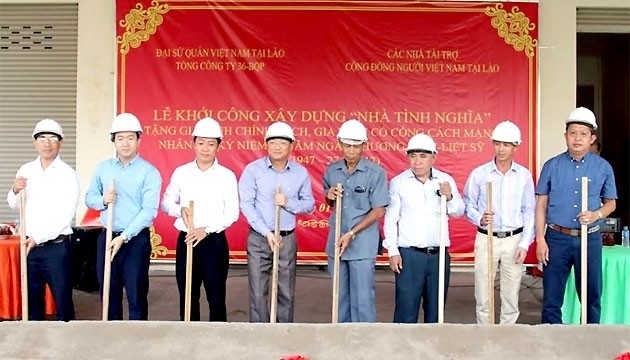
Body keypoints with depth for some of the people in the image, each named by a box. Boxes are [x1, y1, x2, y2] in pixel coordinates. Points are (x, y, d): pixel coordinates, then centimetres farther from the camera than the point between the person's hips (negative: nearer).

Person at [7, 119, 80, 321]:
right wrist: (15, 191, -8)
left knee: (62, 301, 2)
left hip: (57, 247, -4)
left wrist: (38, 238, -17)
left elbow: (65, 216, -13)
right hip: (29, 246, 5)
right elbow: (14, 205, 13)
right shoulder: (25, 171, 8)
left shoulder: (68, 174, -7)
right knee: (32, 300, 14)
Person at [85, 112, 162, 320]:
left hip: (136, 240, -5)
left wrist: (124, 237, -21)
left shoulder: (149, 172, -8)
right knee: (109, 293, 13)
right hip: (107, 237, 5)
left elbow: (149, 210, -15)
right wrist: (103, 200, -14)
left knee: (136, 294, 2)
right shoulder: (103, 168, 8)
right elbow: (89, 197, 10)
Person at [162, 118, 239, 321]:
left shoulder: (227, 176, -3)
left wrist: (207, 229, -17)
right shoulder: (181, 173, 4)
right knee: (188, 297, 10)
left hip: (215, 242, -2)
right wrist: (180, 210, -11)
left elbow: (232, 213, -5)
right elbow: (166, 202, 10)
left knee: (216, 297, 3)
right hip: (186, 241, 2)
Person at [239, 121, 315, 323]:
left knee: (286, 293, 8)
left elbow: (309, 205, 5)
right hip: (259, 238, -2)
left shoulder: (301, 172, 1)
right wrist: (267, 232, -16)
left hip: (288, 239, 2)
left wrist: (288, 203, -15)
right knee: (258, 293, 2)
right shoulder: (253, 170, -6)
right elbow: (246, 204, -10)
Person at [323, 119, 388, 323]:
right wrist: (329, 196, -7)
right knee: (340, 296, 14)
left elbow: (379, 211, -9)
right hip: (335, 242, 5)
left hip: (362, 245, -5)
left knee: (362, 298, -1)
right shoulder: (332, 170, 4)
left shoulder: (376, 173, -10)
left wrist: (351, 234, -14)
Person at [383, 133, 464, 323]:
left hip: (439, 254, 3)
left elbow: (459, 212, 5)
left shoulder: (445, 180, 6)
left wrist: (449, 197, -15)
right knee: (406, 309, -2)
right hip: (409, 254, -3)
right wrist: (392, 251, -4)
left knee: (435, 308, 11)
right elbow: (390, 219, 1)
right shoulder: (398, 182, 0)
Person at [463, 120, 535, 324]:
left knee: (511, 297, 5)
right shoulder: (479, 174, 0)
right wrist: (480, 218, -16)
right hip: (486, 239, -1)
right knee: (483, 297, 2)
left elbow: (529, 212, 4)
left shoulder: (524, 175, 3)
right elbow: (468, 205, 4)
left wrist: (525, 244, -3)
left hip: (514, 240, 1)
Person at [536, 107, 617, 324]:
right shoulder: (552, 166, 1)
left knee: (592, 296, 9)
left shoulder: (603, 167, 3)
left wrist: (597, 214, -12)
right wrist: (540, 240, -5)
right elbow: (541, 205, 2)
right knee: (552, 298, 5)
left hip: (590, 239, 1)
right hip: (557, 238, 0)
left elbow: (611, 203, 11)